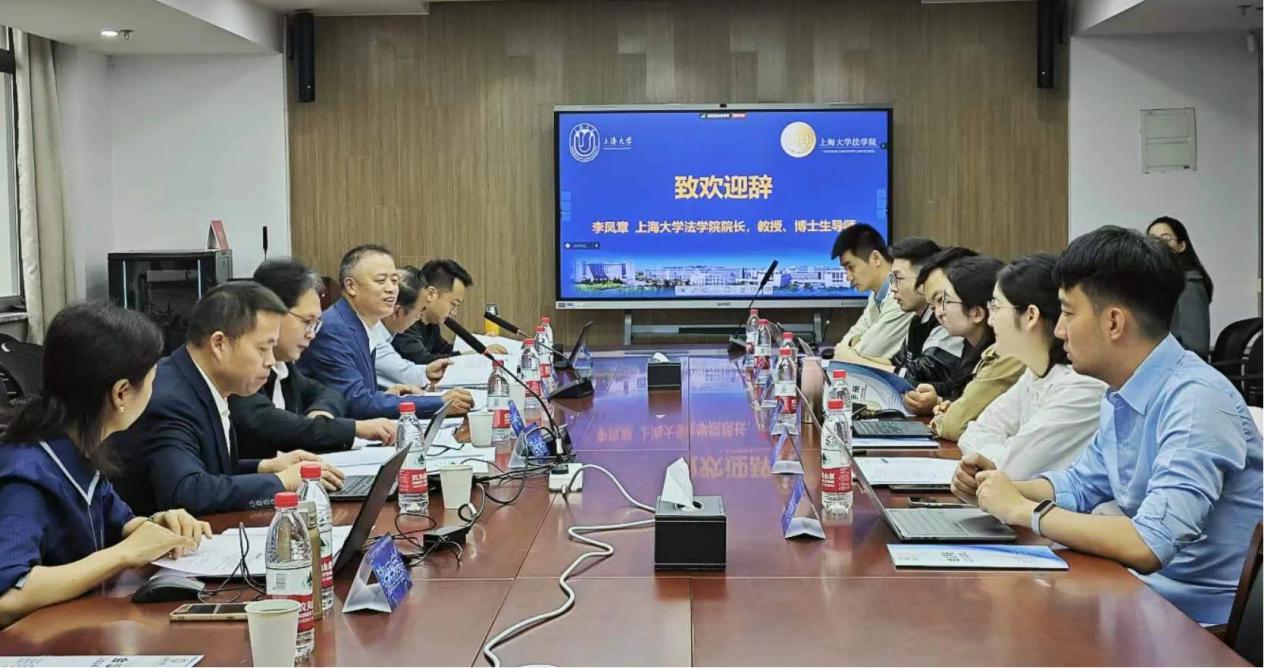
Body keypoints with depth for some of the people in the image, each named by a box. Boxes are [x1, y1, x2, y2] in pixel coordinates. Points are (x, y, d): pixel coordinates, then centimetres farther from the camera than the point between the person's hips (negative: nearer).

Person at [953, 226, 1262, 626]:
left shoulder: (1195, 400, -23)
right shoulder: (1121, 396, 5)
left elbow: (1148, 545, -32)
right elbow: (1079, 485, 20)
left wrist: (1021, 509, -19)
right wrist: (996, 488, 0)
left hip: (1202, 619, -7)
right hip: (1145, 592, 7)